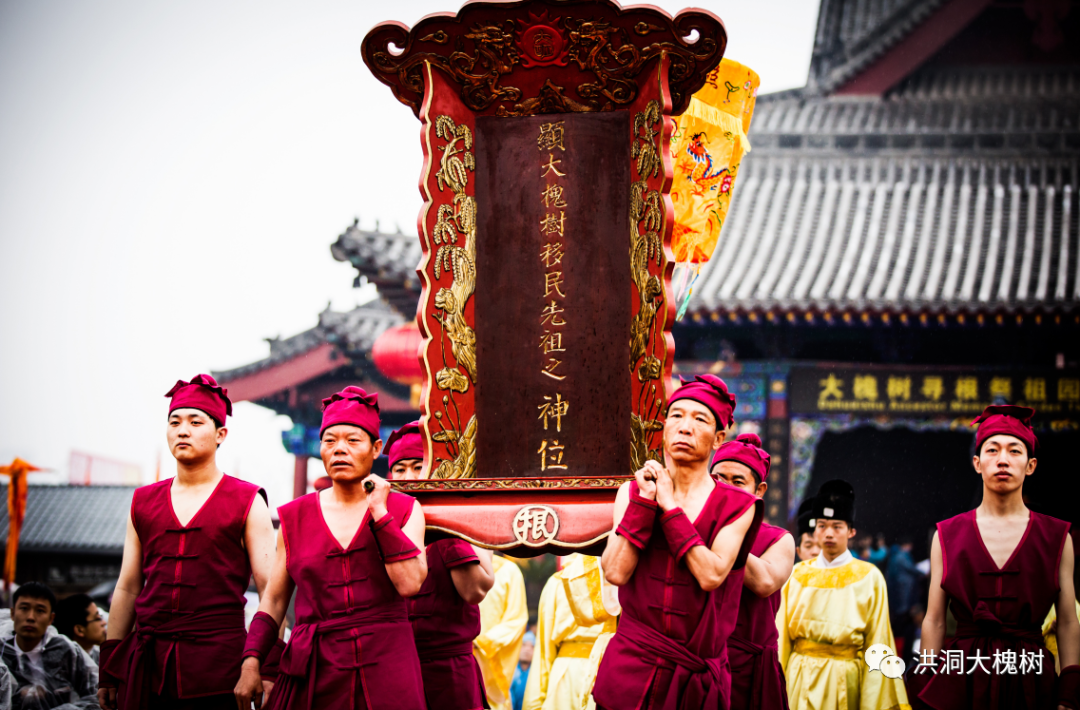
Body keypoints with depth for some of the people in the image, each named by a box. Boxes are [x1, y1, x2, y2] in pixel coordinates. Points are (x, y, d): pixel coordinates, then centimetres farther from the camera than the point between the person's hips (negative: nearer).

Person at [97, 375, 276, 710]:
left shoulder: (247, 502, 2)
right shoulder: (144, 502, 14)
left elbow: (270, 593, -2)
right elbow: (127, 589, 16)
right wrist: (109, 671, 13)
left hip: (217, 667, -3)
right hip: (146, 666, 4)